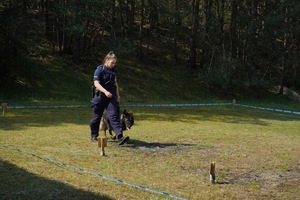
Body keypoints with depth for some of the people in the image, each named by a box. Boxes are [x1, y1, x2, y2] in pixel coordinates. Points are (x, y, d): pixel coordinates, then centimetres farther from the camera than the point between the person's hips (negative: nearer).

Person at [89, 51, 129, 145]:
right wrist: (105, 91, -32)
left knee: (114, 115, -11)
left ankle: (120, 136, -22)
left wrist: (118, 96, 18)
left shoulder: (114, 71, 10)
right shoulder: (99, 69, -9)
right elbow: (96, 83, -19)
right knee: (97, 117, 8)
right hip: (100, 96, -4)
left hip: (111, 97, 4)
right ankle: (94, 135, 29)